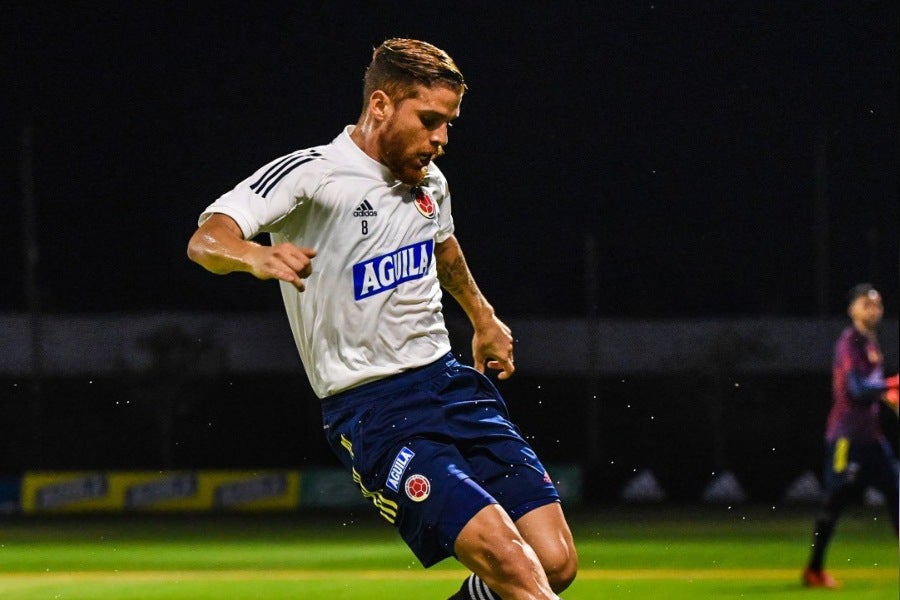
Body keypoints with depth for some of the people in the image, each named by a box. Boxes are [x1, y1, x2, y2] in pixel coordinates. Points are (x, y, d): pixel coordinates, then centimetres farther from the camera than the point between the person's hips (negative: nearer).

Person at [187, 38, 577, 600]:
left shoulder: (429, 180, 11)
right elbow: (206, 240, -27)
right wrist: (257, 255, -48)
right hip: (370, 407, -7)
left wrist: (484, 317, 47)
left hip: (451, 382, 7)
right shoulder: (311, 175, -11)